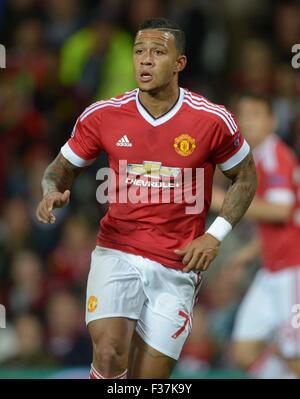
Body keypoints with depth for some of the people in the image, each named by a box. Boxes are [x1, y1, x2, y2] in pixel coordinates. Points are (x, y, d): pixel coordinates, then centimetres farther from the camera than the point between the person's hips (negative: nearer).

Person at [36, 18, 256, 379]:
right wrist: (52, 193, -13)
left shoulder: (212, 121, -6)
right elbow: (61, 169, 11)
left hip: (176, 268, 0)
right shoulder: (102, 115, -3)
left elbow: (245, 177, 10)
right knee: (109, 353, -26)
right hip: (116, 252, 0)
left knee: (148, 377, 0)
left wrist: (215, 235, -2)